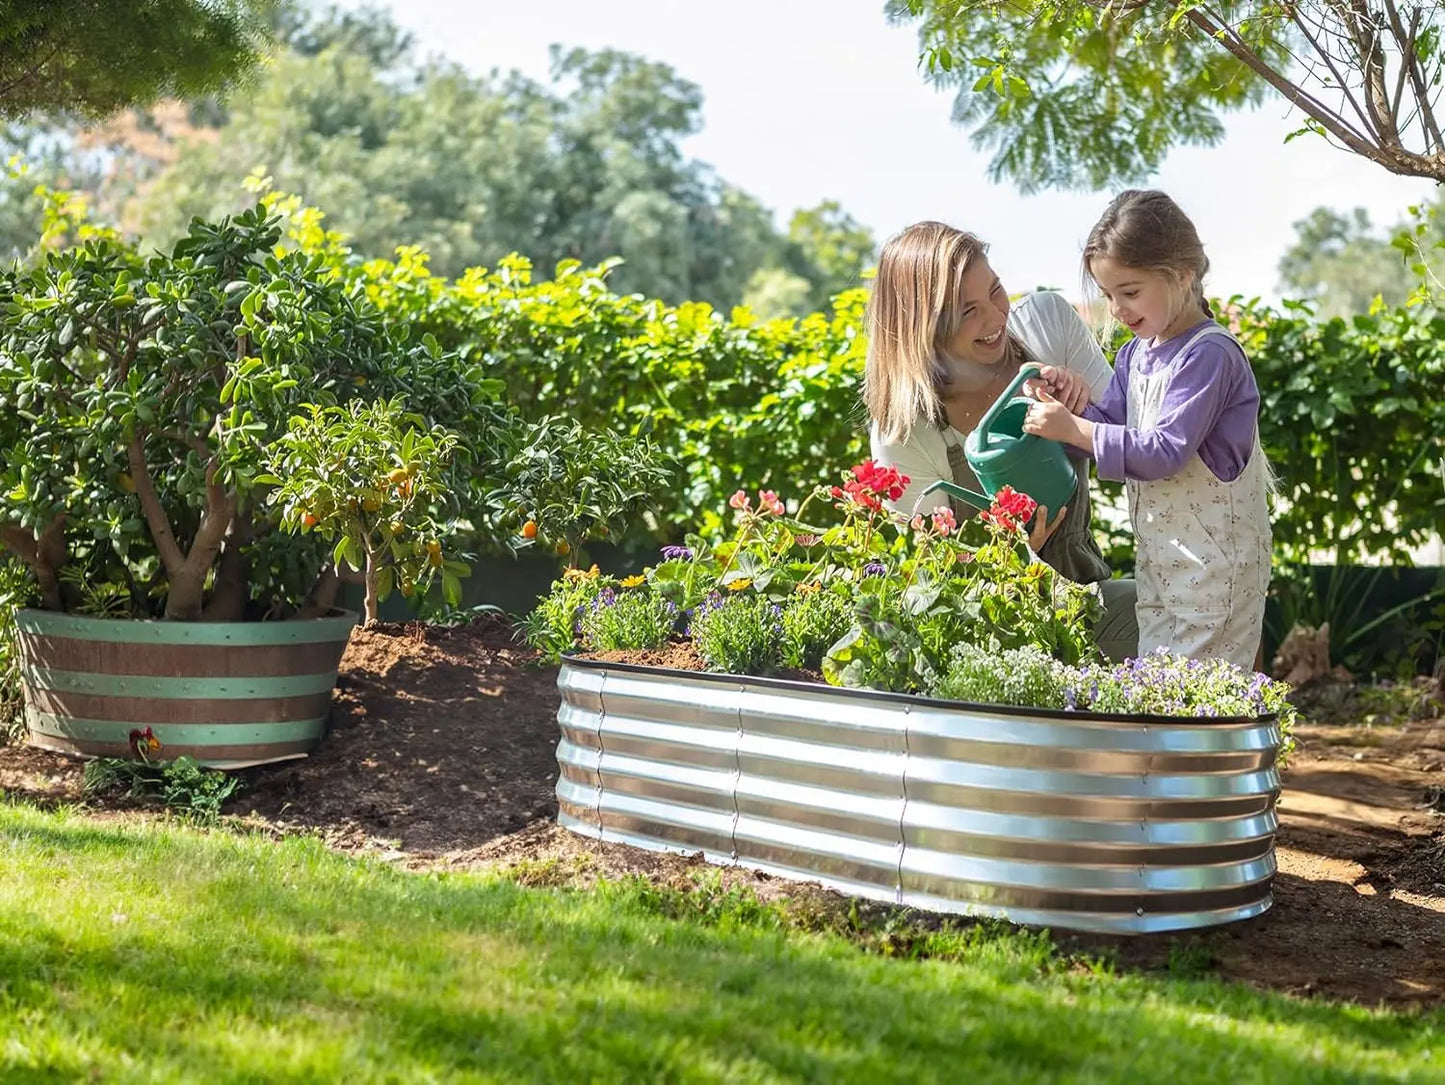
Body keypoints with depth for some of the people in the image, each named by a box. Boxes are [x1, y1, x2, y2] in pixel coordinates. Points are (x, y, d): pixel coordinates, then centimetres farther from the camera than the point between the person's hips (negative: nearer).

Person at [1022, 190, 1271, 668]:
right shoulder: (1136, 353, 9)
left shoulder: (1209, 354, -19)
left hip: (1214, 565, -9)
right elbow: (1108, 419, 8)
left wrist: (1074, 430, -26)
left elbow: (1165, 450, -25)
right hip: (1158, 556, 9)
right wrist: (1064, 410, -12)